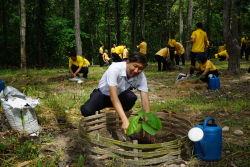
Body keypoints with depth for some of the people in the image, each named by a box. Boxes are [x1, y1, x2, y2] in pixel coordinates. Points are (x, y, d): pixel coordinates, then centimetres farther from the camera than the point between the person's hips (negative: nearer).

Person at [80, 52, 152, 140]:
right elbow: (113, 97, -40)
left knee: (131, 97, -33)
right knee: (86, 111, -32)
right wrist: (125, 120, -50)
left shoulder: (141, 77, -20)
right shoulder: (115, 68, -33)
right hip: (103, 94, -3)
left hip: (120, 95, 3)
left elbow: (145, 101, -26)